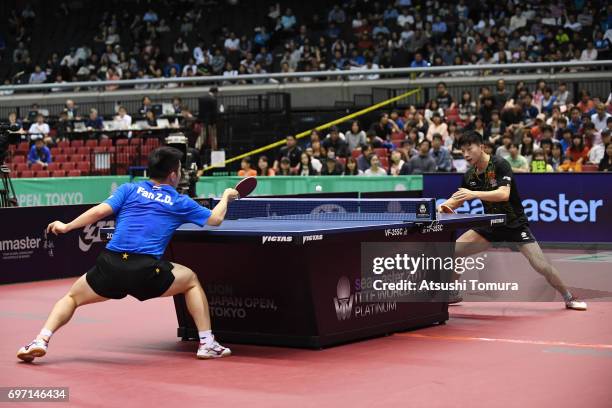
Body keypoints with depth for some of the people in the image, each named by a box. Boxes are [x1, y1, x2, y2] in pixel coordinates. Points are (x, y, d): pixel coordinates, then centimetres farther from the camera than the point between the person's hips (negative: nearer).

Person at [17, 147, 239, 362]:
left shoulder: (129, 189, 14)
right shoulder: (181, 203, 14)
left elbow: (100, 211, 1)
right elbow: (215, 219, 21)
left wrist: (66, 227, 9)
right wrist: (226, 196, 41)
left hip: (111, 265, 1)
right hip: (146, 271, -1)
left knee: (72, 297, 24)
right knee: (192, 280, 26)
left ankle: (41, 339, -1)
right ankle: (206, 343, 19)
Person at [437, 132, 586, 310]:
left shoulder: (499, 165, -19)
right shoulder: (469, 175, 0)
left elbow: (504, 194, -33)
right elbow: (457, 200, 11)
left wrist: (474, 194, -42)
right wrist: (444, 205, -12)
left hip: (515, 224, -5)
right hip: (490, 225, 6)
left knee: (541, 265, -15)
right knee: (453, 251, -6)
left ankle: (569, 298, 6)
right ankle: (453, 294, 13)